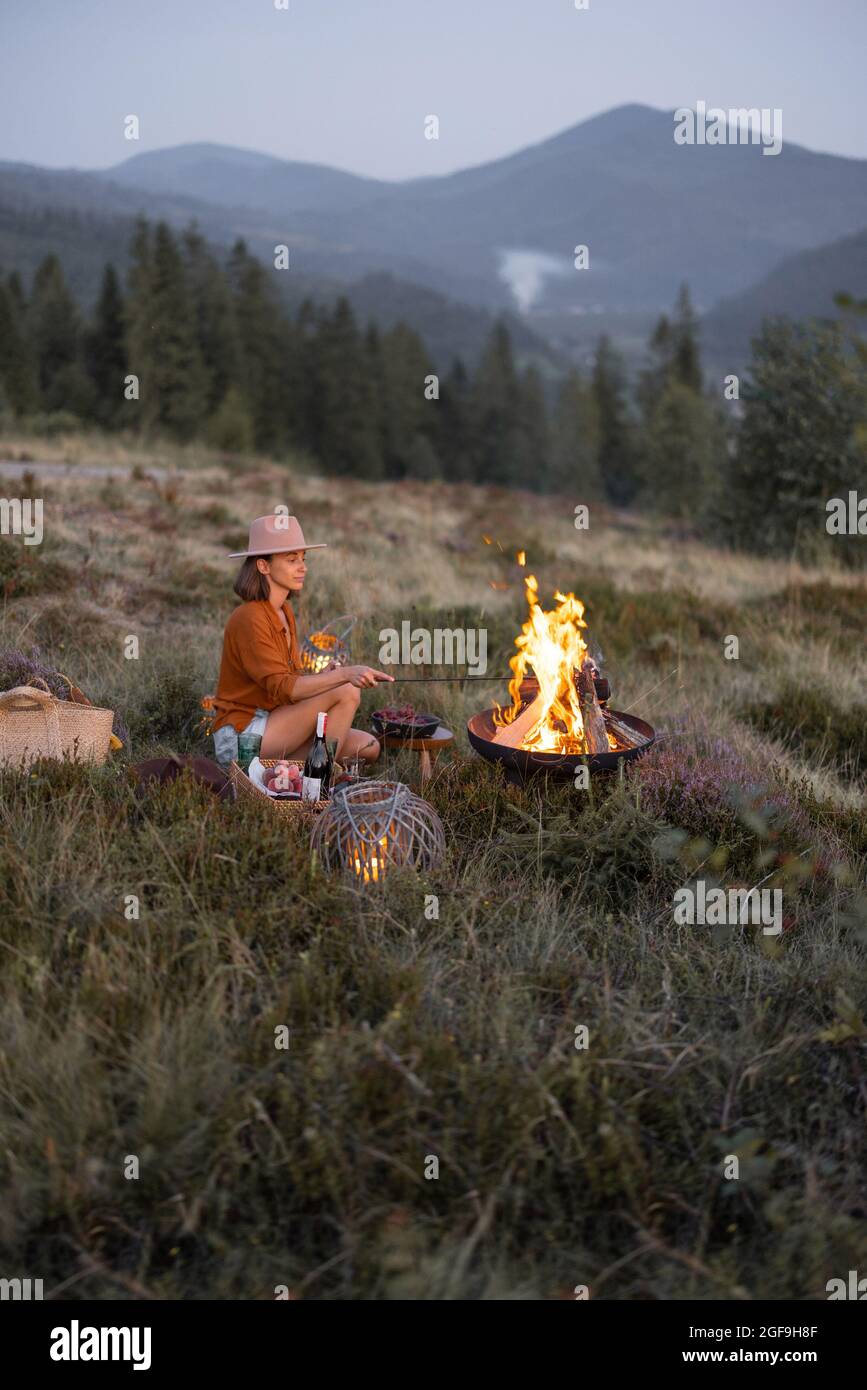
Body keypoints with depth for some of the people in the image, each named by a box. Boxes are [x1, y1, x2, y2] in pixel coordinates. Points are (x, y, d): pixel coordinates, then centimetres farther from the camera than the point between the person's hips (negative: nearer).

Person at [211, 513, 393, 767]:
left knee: (368, 748, -1)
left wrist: (323, 676, -11)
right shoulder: (249, 618, -18)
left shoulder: (284, 611, 12)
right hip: (241, 734, -9)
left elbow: (289, 679, 10)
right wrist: (345, 674, -36)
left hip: (270, 722, 9)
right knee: (346, 692, -20)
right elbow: (281, 688, -26)